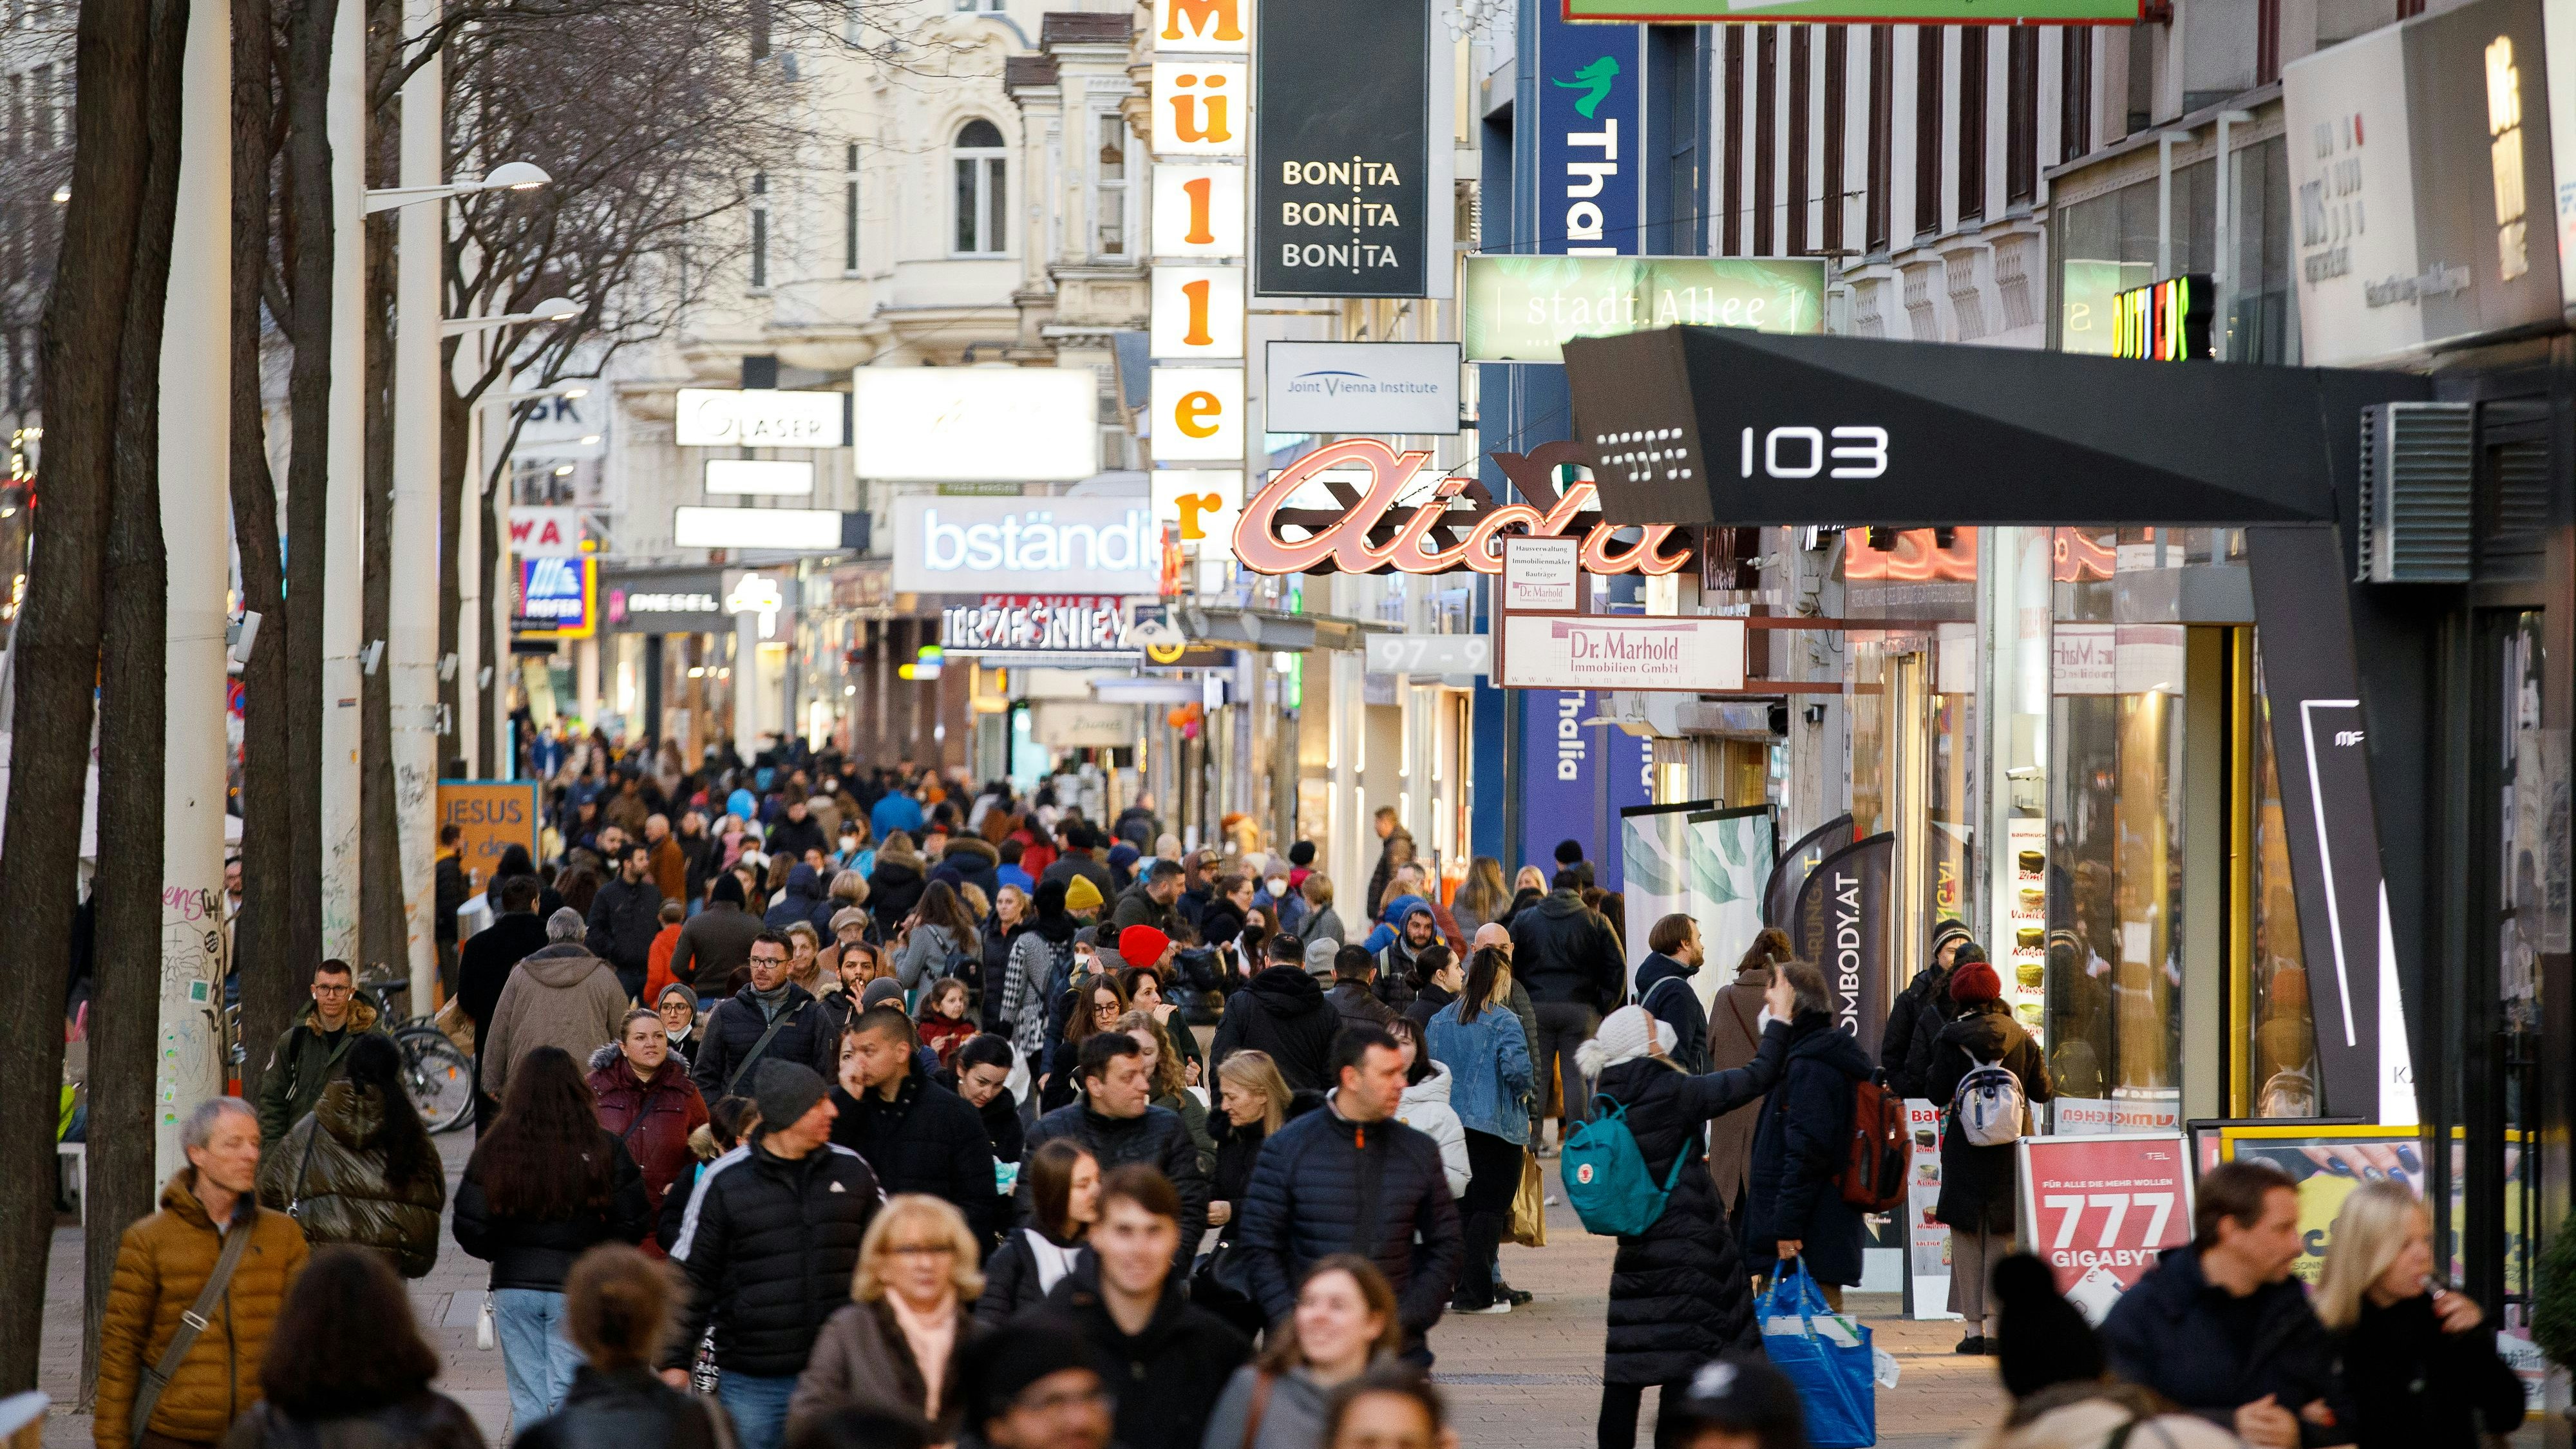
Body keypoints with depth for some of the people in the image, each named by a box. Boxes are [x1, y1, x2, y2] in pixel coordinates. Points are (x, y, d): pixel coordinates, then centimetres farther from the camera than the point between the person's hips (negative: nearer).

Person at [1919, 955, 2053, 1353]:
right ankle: (1995, 1325, 2)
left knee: (1966, 1238, 6)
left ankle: (1973, 1326, 2)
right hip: (2011, 1145, 2)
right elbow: (2042, 1091, 6)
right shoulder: (2021, 1037, 1)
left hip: (1965, 1149, -2)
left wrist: (1930, 1063, 12)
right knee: (2003, 1237, 7)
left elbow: (1937, 1093, -6)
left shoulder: (1949, 1040, -7)